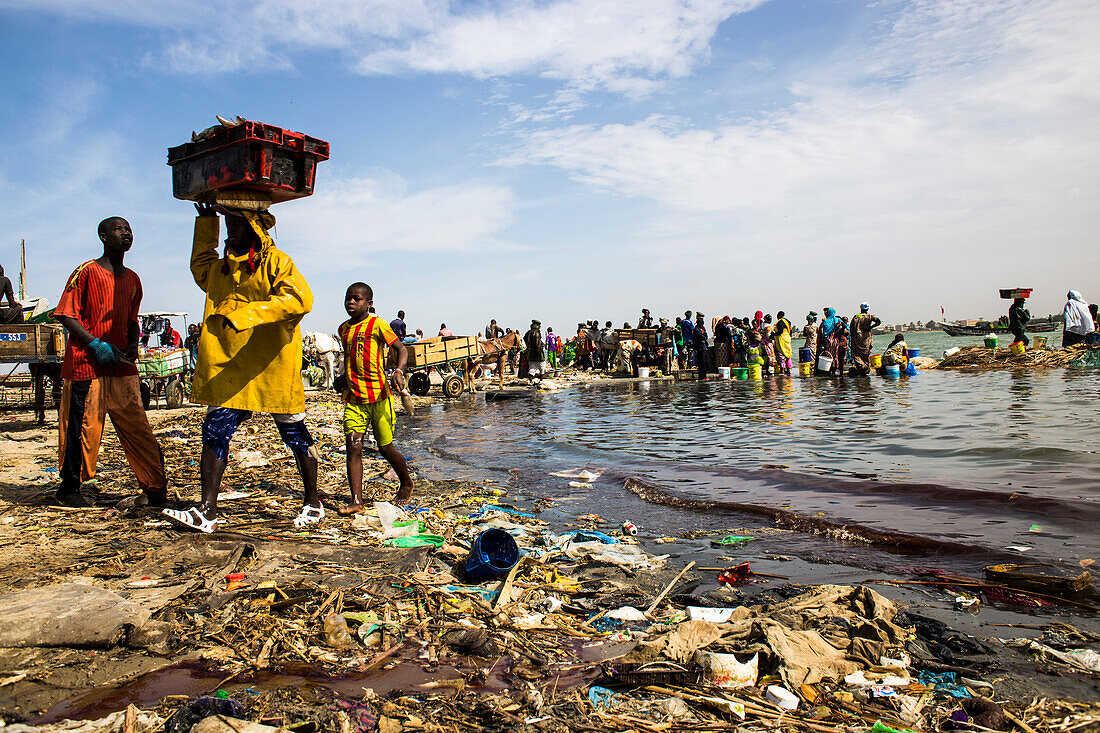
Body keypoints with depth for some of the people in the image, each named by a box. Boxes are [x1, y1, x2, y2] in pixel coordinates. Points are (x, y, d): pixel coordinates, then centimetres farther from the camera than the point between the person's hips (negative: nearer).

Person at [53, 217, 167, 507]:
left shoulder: (132, 279, 15)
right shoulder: (87, 271, -3)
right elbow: (65, 314, -6)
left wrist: (133, 344, 5)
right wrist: (95, 344, -15)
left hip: (122, 365, 5)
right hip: (86, 364, -5)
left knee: (138, 429, 3)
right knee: (84, 428, 0)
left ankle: (157, 491, 5)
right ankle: (69, 489, 20)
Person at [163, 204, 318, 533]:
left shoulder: (276, 262, -6)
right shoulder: (221, 268, 16)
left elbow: (300, 299, -22)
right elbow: (199, 266, 39)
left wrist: (250, 313, -30)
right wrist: (205, 222, 26)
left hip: (273, 367, -6)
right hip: (227, 367, 6)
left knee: (293, 432, 5)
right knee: (215, 430, -3)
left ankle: (313, 503, 20)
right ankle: (208, 511, 0)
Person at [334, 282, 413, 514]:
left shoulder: (377, 325, -5)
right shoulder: (343, 329, 14)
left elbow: (401, 349, -6)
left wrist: (398, 371, -23)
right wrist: (342, 377, 15)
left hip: (378, 395, -5)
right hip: (353, 397, 5)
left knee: (385, 448, 4)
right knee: (353, 447, -7)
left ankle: (406, 483, 30)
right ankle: (356, 502, -5)